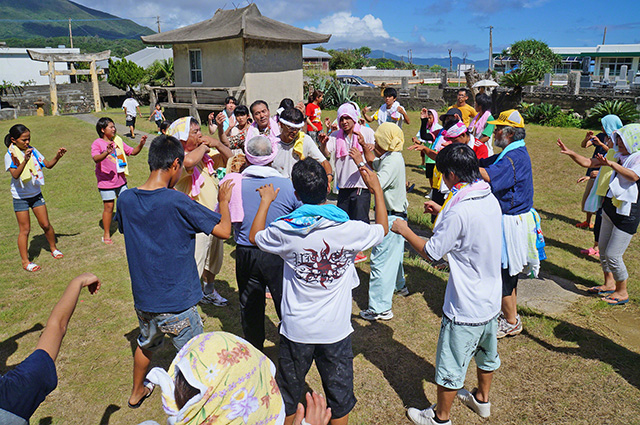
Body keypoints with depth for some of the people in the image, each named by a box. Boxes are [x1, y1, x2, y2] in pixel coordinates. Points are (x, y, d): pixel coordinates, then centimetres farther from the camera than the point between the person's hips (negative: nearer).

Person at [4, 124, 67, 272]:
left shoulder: (32, 150, -1)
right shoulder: (10, 155, -14)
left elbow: (48, 165, 1)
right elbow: (15, 175, -27)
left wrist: (57, 157, -17)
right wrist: (25, 160, -41)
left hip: (36, 193, 4)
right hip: (20, 197, -4)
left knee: (46, 225, 8)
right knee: (25, 229, 2)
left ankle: (53, 248, 31)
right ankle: (25, 261, 13)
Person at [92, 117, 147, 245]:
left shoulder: (118, 141, 10)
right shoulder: (97, 143, -8)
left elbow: (133, 152, 11)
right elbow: (96, 158, -25)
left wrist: (141, 144, -8)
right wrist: (106, 153, -44)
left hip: (121, 180, 5)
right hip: (106, 181, -5)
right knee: (109, 207, 1)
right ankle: (106, 235, 15)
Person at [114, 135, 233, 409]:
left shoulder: (126, 199, -7)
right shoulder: (177, 203, -24)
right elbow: (224, 231, -20)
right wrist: (223, 200, -2)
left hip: (142, 298, 7)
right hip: (176, 303, -7)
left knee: (146, 344, 32)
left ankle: (137, 392, 54)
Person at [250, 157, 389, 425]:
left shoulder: (286, 230, -16)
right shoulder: (350, 230, -16)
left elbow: (255, 236, 6)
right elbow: (382, 229, 6)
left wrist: (266, 201, 18)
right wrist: (377, 190, 16)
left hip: (296, 328, 1)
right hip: (336, 330, 0)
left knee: (288, 394, 22)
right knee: (339, 393, 20)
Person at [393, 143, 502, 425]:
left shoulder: (459, 212, -29)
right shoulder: (490, 199, -3)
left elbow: (431, 253, -19)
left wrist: (404, 231, -6)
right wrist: (443, 212, 16)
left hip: (465, 307, -9)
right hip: (491, 299, 9)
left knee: (451, 365, 11)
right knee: (487, 352, 28)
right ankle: (482, 399, 51)